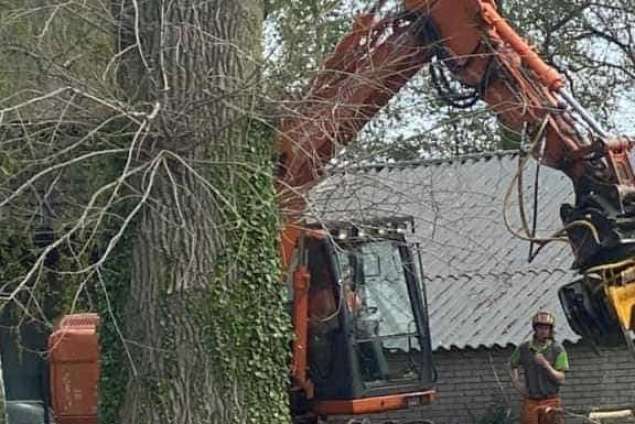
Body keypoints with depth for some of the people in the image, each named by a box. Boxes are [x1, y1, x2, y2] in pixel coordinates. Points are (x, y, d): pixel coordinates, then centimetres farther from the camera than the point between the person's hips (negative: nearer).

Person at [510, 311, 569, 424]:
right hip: (530, 401, 2)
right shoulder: (524, 348, 4)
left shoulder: (557, 349, -4)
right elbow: (513, 366, 23)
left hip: (550, 401, -2)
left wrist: (545, 365, -20)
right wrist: (517, 385, 8)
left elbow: (561, 379, -7)